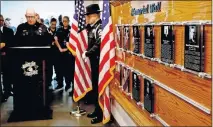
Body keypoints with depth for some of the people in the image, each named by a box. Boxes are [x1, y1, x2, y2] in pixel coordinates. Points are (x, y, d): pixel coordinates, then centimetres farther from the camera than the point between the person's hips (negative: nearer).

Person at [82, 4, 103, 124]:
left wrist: (87, 54, -15)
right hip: (93, 60, 9)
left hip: (98, 61, -9)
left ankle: (101, 114, 8)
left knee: (98, 86, -2)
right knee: (95, 85, 16)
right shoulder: (92, 27, 13)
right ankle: (97, 110, 29)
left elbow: (98, 45, -24)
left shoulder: (100, 27, -15)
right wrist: (87, 53, 4)